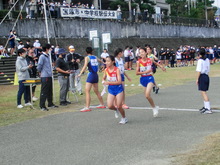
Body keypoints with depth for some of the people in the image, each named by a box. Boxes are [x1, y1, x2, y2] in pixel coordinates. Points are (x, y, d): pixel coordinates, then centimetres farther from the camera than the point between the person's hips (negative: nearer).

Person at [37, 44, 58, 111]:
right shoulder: (42, 56, -13)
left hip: (49, 76, 9)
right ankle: (42, 106, -2)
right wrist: (40, 73, -2)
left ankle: (50, 104, 26)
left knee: (50, 91, 16)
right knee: (44, 91, -6)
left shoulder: (48, 56, 14)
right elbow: (39, 66, -16)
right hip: (45, 77, -9)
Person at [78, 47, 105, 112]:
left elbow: (85, 66, -20)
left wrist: (80, 73, -27)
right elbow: (100, 60, 35)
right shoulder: (95, 57, 13)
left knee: (87, 91, -9)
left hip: (91, 74, -7)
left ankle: (87, 107, -16)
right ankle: (102, 104, 30)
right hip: (96, 75, 7)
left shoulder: (87, 58, -5)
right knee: (96, 91, 20)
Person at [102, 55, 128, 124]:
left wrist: (108, 82, -30)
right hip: (111, 89, 4)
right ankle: (116, 110, 25)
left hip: (118, 88, -4)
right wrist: (103, 81, -9)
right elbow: (104, 78, 15)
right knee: (109, 106, -10)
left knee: (119, 106, -4)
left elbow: (119, 81, -25)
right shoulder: (106, 70, -3)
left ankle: (124, 118, 23)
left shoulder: (117, 70, -18)